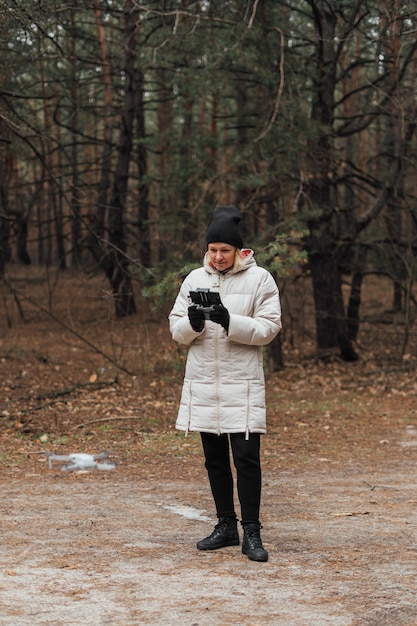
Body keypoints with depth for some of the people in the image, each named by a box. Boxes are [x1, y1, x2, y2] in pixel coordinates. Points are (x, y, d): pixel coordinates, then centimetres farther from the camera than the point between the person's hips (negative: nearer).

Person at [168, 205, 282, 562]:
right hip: (202, 384, 4)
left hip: (242, 385, -4)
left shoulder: (259, 279, -3)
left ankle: (252, 533, 0)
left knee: (247, 458, -7)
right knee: (215, 459, 11)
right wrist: (193, 322, -16)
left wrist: (230, 321, -23)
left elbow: (269, 328, -9)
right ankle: (226, 526, 23)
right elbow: (176, 330, 7)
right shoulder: (195, 279, 8)